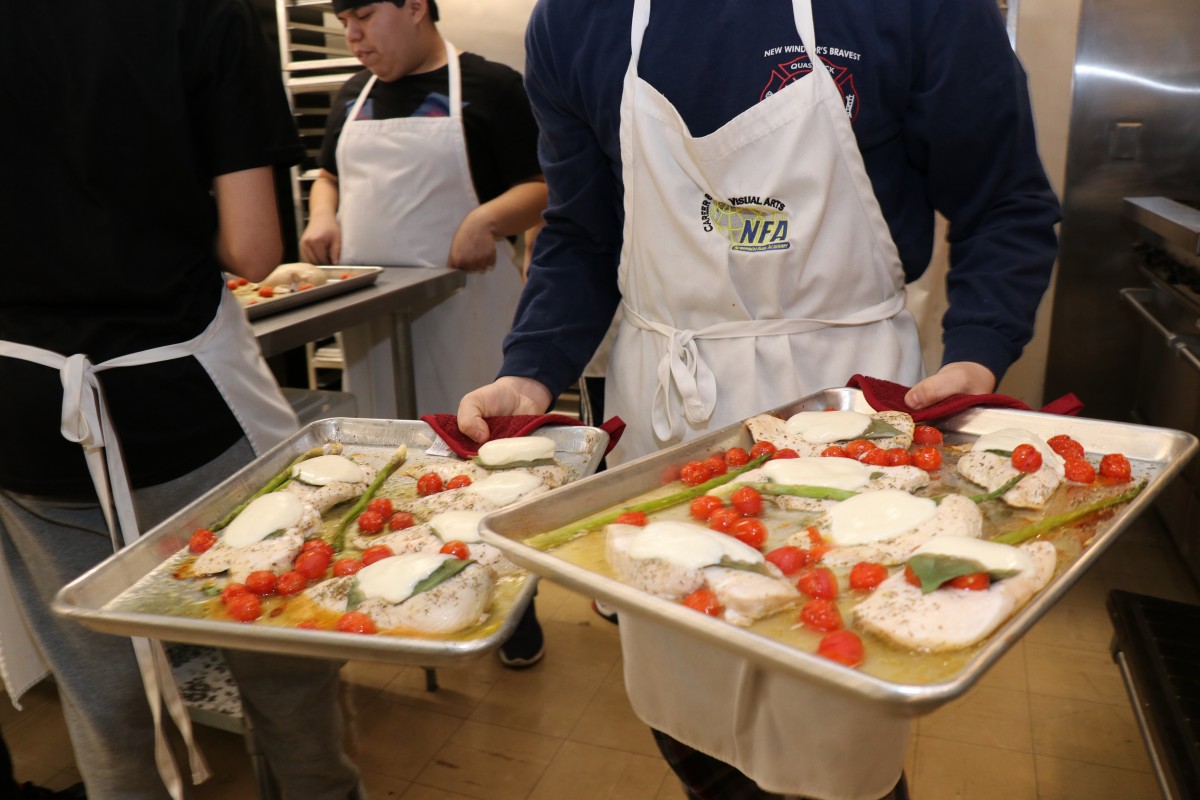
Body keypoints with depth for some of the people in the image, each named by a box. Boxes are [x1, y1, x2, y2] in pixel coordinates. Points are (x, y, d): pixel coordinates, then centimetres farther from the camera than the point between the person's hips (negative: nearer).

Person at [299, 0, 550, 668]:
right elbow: (330, 175, 28)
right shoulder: (354, 97, 16)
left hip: (464, 305, -5)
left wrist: (489, 217, -25)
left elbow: (547, 187, -7)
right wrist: (323, 216, 6)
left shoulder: (490, 87, -3)